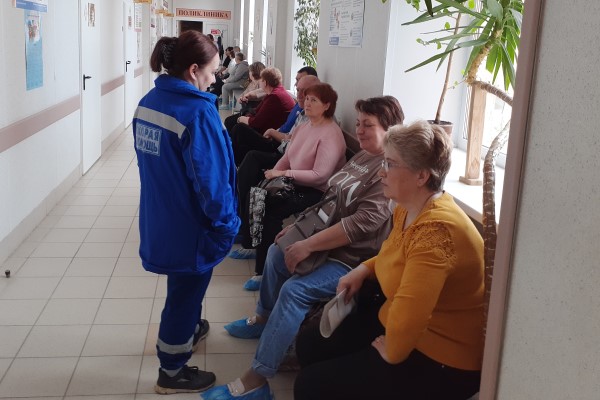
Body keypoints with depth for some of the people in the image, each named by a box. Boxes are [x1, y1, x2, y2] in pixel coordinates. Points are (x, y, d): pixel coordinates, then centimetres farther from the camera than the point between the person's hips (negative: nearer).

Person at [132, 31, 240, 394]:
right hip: (189, 223, -8)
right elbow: (211, 179, -25)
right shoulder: (198, 112, -25)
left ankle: (188, 329, 51)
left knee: (184, 283, 29)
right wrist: (226, 225, -12)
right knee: (187, 289, 9)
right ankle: (172, 371, 24)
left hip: (159, 216, 8)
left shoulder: (149, 102, 2)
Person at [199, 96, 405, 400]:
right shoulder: (362, 156, 10)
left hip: (353, 258, -11)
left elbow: (362, 223, -30)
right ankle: (264, 318, 39)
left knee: (295, 289, -26)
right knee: (277, 253, 18)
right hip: (326, 241, 11)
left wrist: (307, 245, -27)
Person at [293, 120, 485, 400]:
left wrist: (392, 353, -20)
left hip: (440, 360, -9)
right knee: (309, 344, 14)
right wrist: (364, 270, 5)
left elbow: (406, 318, -40)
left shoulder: (436, 230, -32)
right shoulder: (407, 209, 1)